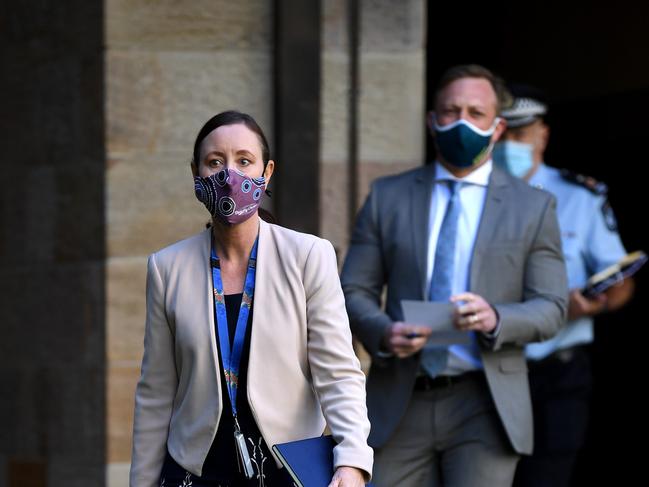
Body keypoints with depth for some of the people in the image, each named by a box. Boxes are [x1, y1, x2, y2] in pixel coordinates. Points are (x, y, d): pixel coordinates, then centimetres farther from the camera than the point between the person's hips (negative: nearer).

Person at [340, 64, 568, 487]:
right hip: (401, 404, 2)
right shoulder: (387, 197, 11)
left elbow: (550, 308, 3)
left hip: (484, 405, -2)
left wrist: (495, 319, -18)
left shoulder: (533, 207, 7)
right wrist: (383, 332, -13)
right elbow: (354, 291, 9)